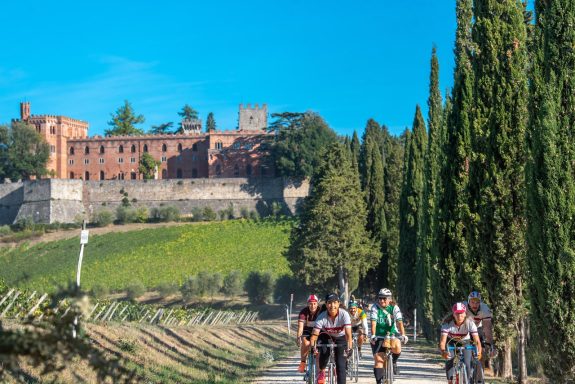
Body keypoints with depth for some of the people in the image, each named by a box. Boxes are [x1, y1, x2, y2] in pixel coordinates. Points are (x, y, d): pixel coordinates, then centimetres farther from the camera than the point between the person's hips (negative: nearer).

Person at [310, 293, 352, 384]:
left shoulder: (344, 314, -29)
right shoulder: (322, 317, -27)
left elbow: (348, 334, -37)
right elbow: (314, 334, -31)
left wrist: (349, 347, -52)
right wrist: (312, 346, -49)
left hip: (341, 338, 0)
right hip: (327, 337, 0)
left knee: (341, 366, -12)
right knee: (324, 351, -29)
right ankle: (321, 371, 0)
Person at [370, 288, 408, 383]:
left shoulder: (394, 307, -11)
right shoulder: (375, 307, -11)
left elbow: (399, 322, -21)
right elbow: (373, 322, -22)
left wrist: (403, 335, -36)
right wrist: (373, 335, -38)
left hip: (392, 334, 0)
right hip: (378, 336, 0)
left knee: (397, 347, -31)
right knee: (378, 360, -9)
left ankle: (394, 361, -2)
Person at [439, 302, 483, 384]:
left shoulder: (470, 323, -31)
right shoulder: (448, 324, -32)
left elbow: (477, 340, -37)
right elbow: (442, 341, -39)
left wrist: (479, 352, -57)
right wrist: (443, 352, -60)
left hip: (466, 343, 0)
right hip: (452, 342, 0)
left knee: (467, 364, -18)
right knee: (449, 362, -22)